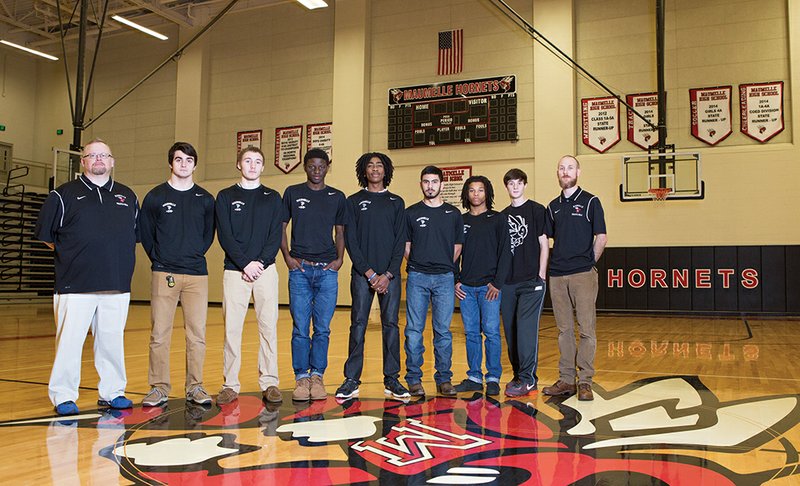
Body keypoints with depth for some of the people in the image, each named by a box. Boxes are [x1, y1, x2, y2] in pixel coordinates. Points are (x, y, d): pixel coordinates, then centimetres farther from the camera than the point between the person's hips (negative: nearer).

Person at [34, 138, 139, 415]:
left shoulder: (128, 197, 15)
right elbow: (45, 234, 7)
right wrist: (69, 257, 6)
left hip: (118, 286, 3)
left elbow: (136, 234, 22)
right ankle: (63, 396, 10)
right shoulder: (64, 194, 5)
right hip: (75, 285, -3)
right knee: (69, 340, -2)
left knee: (112, 340, 8)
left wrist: (119, 258, 13)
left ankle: (112, 392, 19)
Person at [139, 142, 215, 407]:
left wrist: (196, 255, 8)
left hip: (197, 275, 1)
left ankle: (195, 387, 11)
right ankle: (159, 387, 10)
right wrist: (159, 259, 5)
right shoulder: (155, 196, 6)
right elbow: (146, 234, 10)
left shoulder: (205, 199, 10)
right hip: (163, 274, -1)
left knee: (197, 334, 1)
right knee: (159, 334, 0)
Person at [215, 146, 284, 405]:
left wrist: (261, 262, -11)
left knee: (268, 327, 0)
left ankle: (269, 383, 7)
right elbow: (225, 236, 0)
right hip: (235, 271, 0)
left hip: (266, 269, 1)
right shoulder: (226, 197, 9)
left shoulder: (272, 198, 12)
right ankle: (230, 384, 8)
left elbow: (276, 236, 4)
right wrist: (246, 263, -11)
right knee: (232, 328, 0)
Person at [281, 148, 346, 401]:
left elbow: (340, 232, 15)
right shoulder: (292, 193, 8)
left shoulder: (337, 197, 11)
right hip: (300, 269, -1)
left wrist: (339, 259, 0)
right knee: (300, 328, 0)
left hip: (327, 269, 1)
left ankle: (317, 376, 12)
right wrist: (287, 257, -1)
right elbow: (280, 227, 10)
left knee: (323, 329, 2)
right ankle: (301, 377, 9)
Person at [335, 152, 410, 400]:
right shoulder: (354, 202, 7)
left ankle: (392, 379, 9)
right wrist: (369, 273, -9)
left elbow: (400, 241, 4)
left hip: (390, 274, 1)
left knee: (391, 325, 2)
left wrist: (388, 274, -7)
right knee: (358, 325, -2)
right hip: (362, 274, -1)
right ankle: (352, 380, 4)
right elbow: (350, 241, 0)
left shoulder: (396, 202, 11)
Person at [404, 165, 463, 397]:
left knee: (443, 330, 3)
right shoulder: (411, 213, 7)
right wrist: (416, 267, 5)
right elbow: (405, 246, 9)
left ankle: (444, 378, 11)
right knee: (414, 330, -1)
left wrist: (445, 267, 9)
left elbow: (457, 247, 13)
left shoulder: (453, 214, 10)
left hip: (444, 278, 1)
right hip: (417, 277, 0)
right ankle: (414, 379, 7)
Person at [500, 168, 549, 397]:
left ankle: (528, 379, -6)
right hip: (508, 281, 5)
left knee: (526, 328, -11)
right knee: (510, 330, 6)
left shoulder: (536, 210, 2)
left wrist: (541, 275, -8)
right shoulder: (503, 215, 15)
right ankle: (518, 375, 17)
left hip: (531, 280, -5)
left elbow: (544, 243, -1)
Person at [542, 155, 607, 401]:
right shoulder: (553, 206, 14)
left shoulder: (590, 201, 0)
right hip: (557, 275, 5)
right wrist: (552, 266, 9)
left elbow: (601, 238, -2)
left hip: (583, 275, -5)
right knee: (564, 330, 9)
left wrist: (588, 262, 1)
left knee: (586, 328, -3)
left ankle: (585, 381, 3)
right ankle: (566, 380, 15)